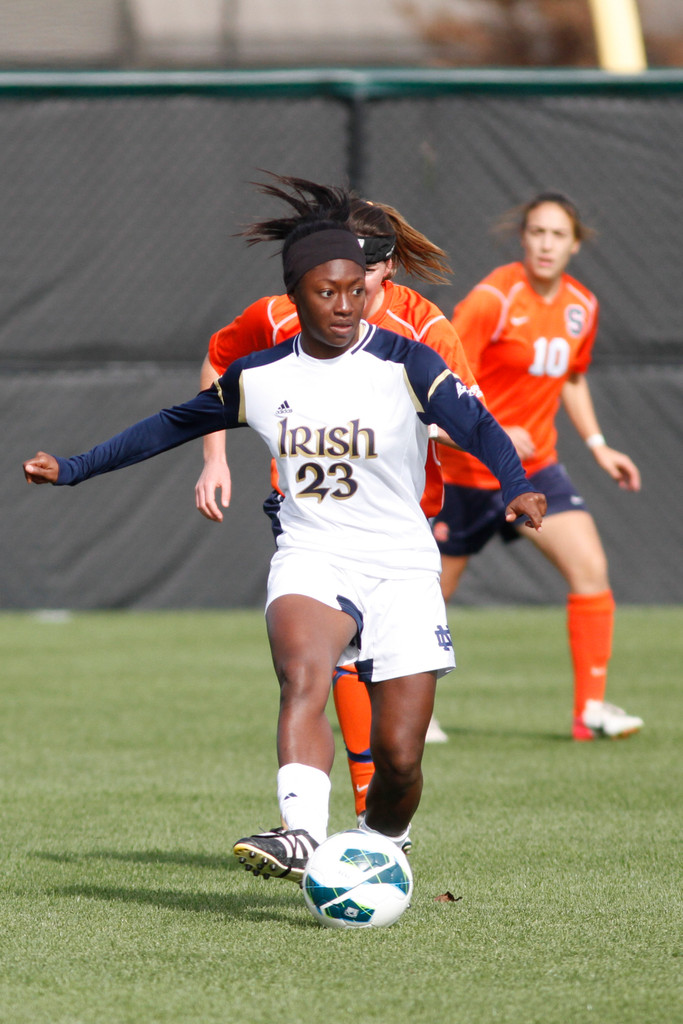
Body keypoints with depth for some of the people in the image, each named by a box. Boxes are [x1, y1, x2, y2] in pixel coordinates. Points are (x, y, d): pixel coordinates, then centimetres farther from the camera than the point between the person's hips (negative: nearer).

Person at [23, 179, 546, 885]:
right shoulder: (260, 378, 4)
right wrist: (73, 470, 19)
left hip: (400, 568, -1)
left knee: (399, 758, -5)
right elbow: (171, 426, 18)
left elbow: (477, 426, -19)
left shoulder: (404, 364, -7)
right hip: (309, 561, 1)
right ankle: (301, 837, -49)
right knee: (304, 675, -32)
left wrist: (515, 486, -39)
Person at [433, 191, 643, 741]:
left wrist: (598, 446, 12)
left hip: (536, 465, 5)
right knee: (435, 589, 5)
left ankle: (592, 706, -8)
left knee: (590, 568, -12)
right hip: (467, 469, -5)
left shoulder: (581, 305, 3)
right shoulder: (493, 298, -17)